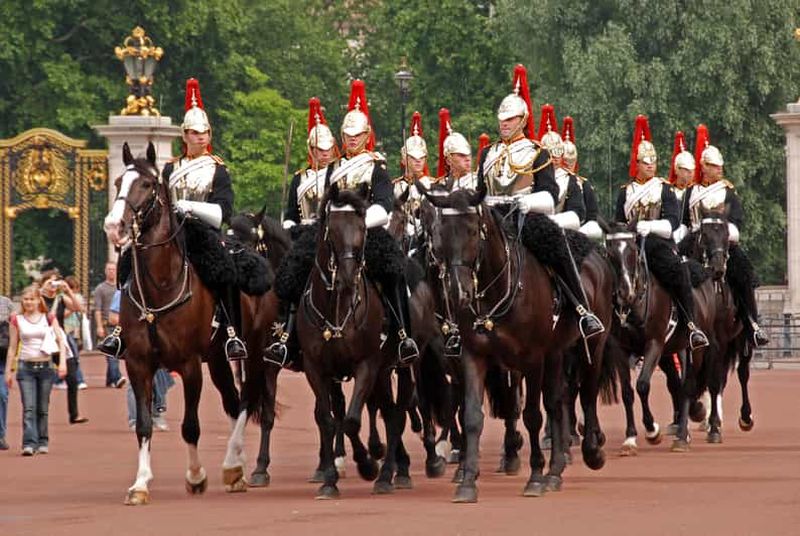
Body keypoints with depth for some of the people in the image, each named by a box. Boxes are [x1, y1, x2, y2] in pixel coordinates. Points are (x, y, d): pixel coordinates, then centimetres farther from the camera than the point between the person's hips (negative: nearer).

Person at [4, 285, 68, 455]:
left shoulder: (49, 318, 5)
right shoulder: (17, 320, 5)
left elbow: (60, 340, 0)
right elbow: (12, 347, 8)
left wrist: (62, 361, -14)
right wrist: (8, 371, 5)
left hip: (45, 366, 1)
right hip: (25, 366, -1)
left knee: (43, 408, 6)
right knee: (29, 408, -12)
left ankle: (43, 442, 17)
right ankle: (29, 444, -18)